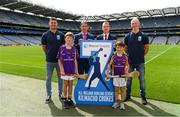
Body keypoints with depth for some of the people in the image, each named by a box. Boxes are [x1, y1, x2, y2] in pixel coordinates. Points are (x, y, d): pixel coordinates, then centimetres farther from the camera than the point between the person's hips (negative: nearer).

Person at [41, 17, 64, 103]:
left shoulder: (61, 34, 1)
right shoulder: (45, 35, 0)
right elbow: (43, 46, 8)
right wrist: (49, 54, 10)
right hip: (49, 61, 0)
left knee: (60, 77, 10)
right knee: (48, 78, 7)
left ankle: (61, 93, 26)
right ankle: (49, 95, 21)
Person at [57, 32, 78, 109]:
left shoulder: (74, 49, 1)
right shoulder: (62, 48, -4)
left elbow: (75, 60, 5)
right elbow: (59, 60, -2)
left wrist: (76, 70, 4)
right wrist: (61, 69, -8)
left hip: (72, 70, 2)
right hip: (65, 70, -2)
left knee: (71, 84, 11)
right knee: (65, 84, 8)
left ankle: (70, 99, 25)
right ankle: (65, 100, 20)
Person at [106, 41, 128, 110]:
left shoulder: (125, 56, -2)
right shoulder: (113, 56, 0)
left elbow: (127, 65, 5)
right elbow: (109, 65, 2)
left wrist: (126, 72, -6)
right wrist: (108, 73, -4)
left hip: (123, 75, -1)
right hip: (115, 75, 1)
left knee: (123, 89, 8)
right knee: (116, 89, 11)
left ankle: (122, 103, 20)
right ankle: (116, 102, 23)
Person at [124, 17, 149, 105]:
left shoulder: (143, 36, 0)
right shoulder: (127, 36, 5)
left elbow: (146, 47, 7)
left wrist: (141, 55, 3)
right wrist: (130, 55, 6)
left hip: (140, 62, -1)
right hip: (130, 61, 2)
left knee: (142, 79, 4)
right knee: (128, 79, 10)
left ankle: (143, 97, 17)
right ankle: (128, 95, 23)